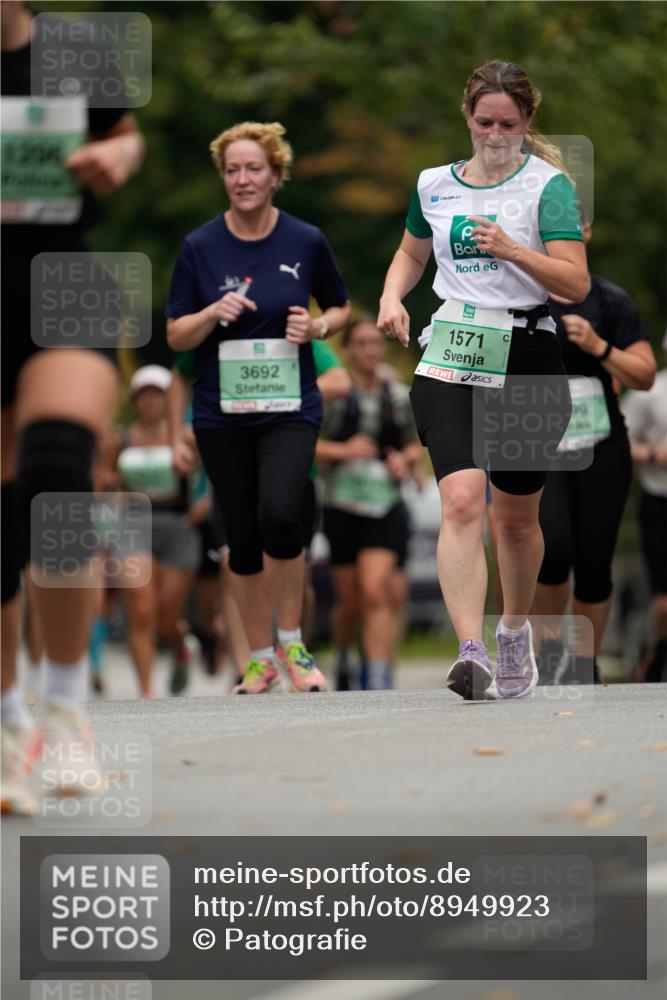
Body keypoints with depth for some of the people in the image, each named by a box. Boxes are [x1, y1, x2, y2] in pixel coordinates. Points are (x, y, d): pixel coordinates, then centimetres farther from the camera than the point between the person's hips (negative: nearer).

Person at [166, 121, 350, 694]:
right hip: (221, 412, 2)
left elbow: (340, 307, 14)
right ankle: (260, 658, 21)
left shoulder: (306, 242, -1)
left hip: (290, 407, -2)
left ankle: (292, 643, -5)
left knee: (279, 514, -23)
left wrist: (318, 327, -7)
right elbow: (176, 336, 2)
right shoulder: (200, 247, -1)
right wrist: (213, 314, -17)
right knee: (243, 537, 5)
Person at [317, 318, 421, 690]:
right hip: (343, 504, -1)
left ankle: (379, 680, -21)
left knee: (376, 590, -17)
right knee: (350, 599, 6)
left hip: (386, 504, 1)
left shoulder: (399, 397, 10)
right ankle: (343, 662, 35)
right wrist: (342, 451, -17)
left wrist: (406, 460, 0)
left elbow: (416, 447, 22)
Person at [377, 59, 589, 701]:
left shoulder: (548, 186, -3)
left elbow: (576, 282, -10)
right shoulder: (434, 185, 10)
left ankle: (515, 633, 40)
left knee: (516, 516, 13)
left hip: (528, 358, -1)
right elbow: (412, 252, 28)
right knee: (461, 500, -20)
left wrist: (509, 249, -23)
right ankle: (471, 653, -29)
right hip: (450, 357, 1)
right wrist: (391, 297, 8)